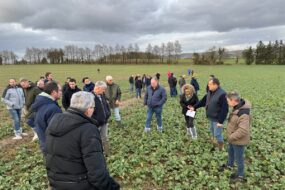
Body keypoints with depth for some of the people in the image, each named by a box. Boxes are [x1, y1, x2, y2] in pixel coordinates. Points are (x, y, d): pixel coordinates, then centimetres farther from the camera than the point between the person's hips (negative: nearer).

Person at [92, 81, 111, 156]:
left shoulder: (102, 95, 6)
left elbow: (106, 105, 19)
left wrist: (108, 113, 5)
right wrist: (95, 121, -22)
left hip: (104, 122, 8)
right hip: (96, 124, -8)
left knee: (105, 139, 19)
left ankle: (107, 154, 34)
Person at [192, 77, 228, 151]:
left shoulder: (222, 94, -24)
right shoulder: (210, 92, 4)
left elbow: (224, 109, -24)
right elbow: (203, 101, 13)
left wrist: (221, 121, -23)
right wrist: (194, 107, 11)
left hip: (218, 119, -9)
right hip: (212, 118, 9)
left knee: (217, 135, 0)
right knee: (213, 133, 21)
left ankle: (220, 149, 20)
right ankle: (215, 146, 40)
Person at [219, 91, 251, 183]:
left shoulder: (243, 114, -35)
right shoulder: (237, 107, -5)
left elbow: (243, 130, -36)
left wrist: (231, 137, -24)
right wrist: (231, 136, 9)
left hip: (239, 141, -9)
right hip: (233, 138, 9)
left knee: (238, 158, 12)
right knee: (230, 152, 30)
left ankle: (240, 175, 35)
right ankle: (229, 165, 55)